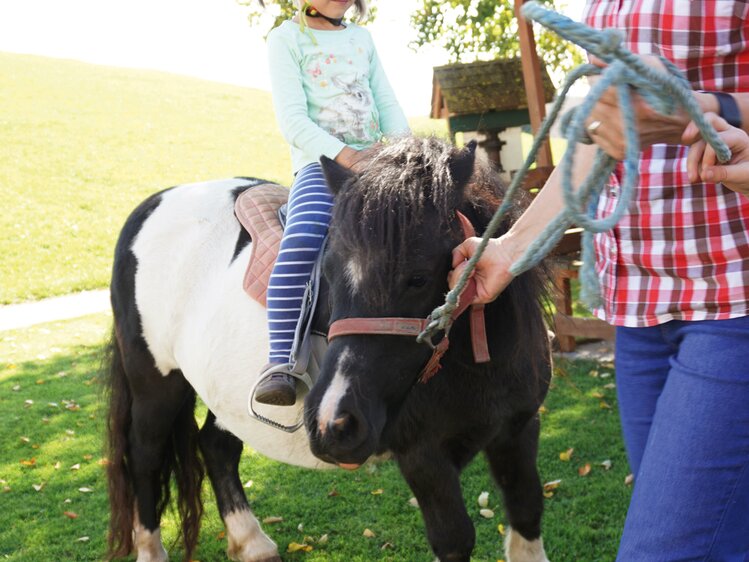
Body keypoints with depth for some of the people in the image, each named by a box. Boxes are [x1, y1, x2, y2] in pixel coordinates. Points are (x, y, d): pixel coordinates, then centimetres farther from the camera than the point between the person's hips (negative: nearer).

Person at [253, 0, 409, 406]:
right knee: (303, 240, -36)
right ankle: (279, 362, -36)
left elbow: (388, 104, 16)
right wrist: (343, 154, -21)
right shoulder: (286, 38, 5)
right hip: (319, 163, -6)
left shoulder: (362, 38, 22)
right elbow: (292, 119, -7)